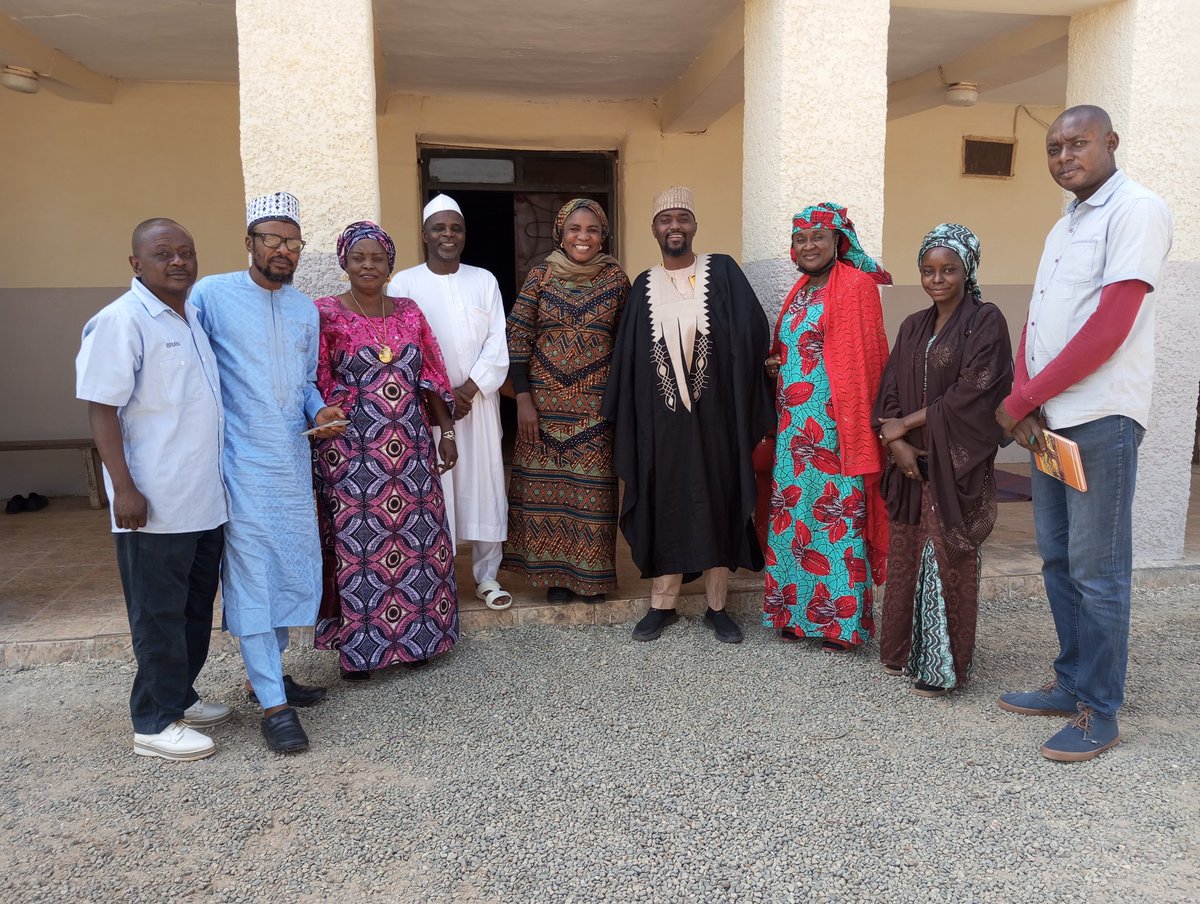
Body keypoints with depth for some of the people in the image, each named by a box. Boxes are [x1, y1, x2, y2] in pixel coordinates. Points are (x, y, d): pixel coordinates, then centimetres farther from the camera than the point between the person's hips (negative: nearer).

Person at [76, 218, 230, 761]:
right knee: (159, 614, 2)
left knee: (196, 608, 17)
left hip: (206, 500, 8)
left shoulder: (194, 317, 12)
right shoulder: (121, 321, -12)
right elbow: (101, 408, -15)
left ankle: (180, 696, 32)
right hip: (153, 505, -8)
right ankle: (155, 723, 15)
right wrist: (124, 487, -20)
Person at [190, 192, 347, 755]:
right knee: (252, 574, -4)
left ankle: (266, 672, 30)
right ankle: (273, 704, 4)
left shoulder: (305, 308, 12)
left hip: (293, 459, 6)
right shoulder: (212, 295, -6)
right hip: (241, 461, -6)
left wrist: (319, 413, -2)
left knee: (296, 568, 11)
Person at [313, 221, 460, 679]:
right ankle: (358, 645, 17)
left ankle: (417, 635, 24)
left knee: (419, 538, 9)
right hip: (353, 452, -4)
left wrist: (446, 431, 9)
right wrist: (324, 432, -12)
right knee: (357, 544, 2)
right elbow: (316, 387, -5)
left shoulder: (408, 311, 10)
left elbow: (431, 377, 12)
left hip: (410, 448, 4)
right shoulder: (326, 314, -3)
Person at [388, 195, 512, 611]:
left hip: (479, 401, 2)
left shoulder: (484, 280, 7)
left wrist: (468, 390, -9)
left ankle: (487, 576, 16)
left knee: (484, 484, 4)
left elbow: (497, 344, 2)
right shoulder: (404, 283, 0)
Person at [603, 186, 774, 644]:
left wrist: (736, 394, -11)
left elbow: (753, 332, -5)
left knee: (717, 503, 6)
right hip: (661, 416, 2)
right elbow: (628, 356, 7)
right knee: (664, 505, 8)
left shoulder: (723, 272, 1)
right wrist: (623, 415, 2)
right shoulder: (644, 286, 8)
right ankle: (662, 604, 20)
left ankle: (717, 606, 18)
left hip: (713, 413, -1)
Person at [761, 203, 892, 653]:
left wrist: (857, 427, -16)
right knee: (792, 515, 8)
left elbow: (862, 361, -11)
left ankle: (842, 620, 8)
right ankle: (796, 612, 18)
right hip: (794, 426, 8)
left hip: (833, 425, -8)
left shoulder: (856, 285, -6)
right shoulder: (800, 290, 18)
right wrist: (776, 364, 7)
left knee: (837, 516, -3)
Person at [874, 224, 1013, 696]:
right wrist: (896, 442, -9)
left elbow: (972, 393, -14)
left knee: (947, 559, 0)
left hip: (957, 463, -5)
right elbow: (889, 391, 8)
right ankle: (904, 649, 23)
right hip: (910, 461, 5)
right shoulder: (913, 327, 13)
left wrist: (907, 423, -10)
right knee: (906, 553, 9)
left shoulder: (985, 321, -5)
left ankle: (942, 665, 11)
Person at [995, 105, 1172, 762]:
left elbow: (1109, 327, -17)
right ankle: (1072, 683, 26)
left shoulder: (1136, 210, -7)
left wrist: (1020, 399, -13)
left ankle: (1099, 713, 11)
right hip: (1049, 419, 8)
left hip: (1101, 420, -8)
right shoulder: (1062, 228, 19)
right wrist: (1024, 398, -5)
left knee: (1097, 571, -1)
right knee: (1058, 560, 13)